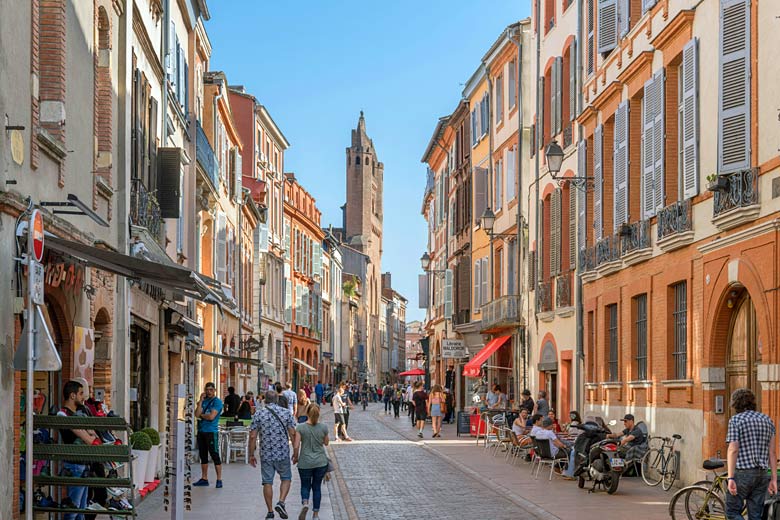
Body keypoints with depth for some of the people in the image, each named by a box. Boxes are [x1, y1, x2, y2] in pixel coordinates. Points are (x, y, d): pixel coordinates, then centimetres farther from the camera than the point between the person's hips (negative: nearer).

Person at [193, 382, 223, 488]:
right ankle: (204, 479, 20)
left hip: (211, 432, -7)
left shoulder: (217, 402, -5)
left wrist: (201, 415, 0)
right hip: (201, 431, 7)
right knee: (203, 456, 12)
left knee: (215, 455, -5)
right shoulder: (203, 401, 14)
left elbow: (211, 416, -16)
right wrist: (200, 401, -4)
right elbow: (197, 414, 1)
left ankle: (219, 479, -1)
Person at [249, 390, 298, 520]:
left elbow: (252, 436, -5)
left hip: (266, 454, 0)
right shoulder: (286, 412, -1)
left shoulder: (258, 414, -2)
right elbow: (292, 433, -4)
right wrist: (296, 450, 6)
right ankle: (281, 502, -4)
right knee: (286, 478, 16)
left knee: (267, 482, 8)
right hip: (283, 453, 0)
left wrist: (251, 455, 3)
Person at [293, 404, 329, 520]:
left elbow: (296, 446, -12)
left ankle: (305, 503, -14)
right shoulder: (323, 427, -4)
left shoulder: (300, 427, -10)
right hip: (321, 462, 2)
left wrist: (295, 457, 4)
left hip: (305, 463, -2)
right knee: (317, 487, 14)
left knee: (305, 485, 14)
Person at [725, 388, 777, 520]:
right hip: (762, 474, 5)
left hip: (743, 473, -5)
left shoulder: (735, 420, -5)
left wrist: (731, 478, -15)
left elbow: (733, 450, -13)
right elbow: (772, 452, 9)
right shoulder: (767, 420, 11)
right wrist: (774, 479, 11)